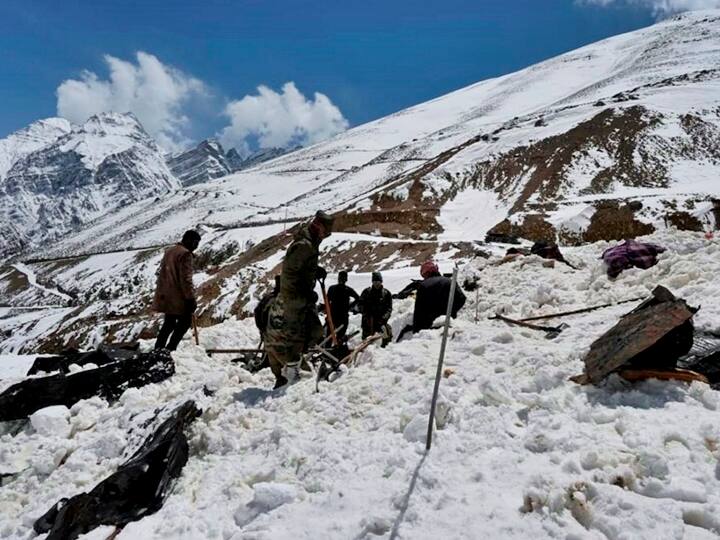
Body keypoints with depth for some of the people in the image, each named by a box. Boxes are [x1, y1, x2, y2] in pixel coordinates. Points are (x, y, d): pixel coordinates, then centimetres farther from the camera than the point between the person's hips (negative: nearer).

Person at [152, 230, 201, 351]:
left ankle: (158, 348, 23)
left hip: (166, 296, 9)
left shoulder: (169, 251, 14)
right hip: (178, 297, -9)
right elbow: (186, 279, -20)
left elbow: (162, 273, 21)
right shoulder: (185, 254, -16)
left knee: (169, 322, 20)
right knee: (185, 322, 4)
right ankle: (170, 349, 0)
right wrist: (191, 298, -17)